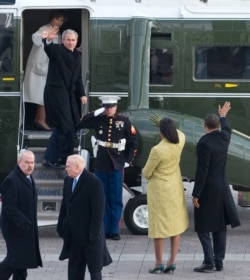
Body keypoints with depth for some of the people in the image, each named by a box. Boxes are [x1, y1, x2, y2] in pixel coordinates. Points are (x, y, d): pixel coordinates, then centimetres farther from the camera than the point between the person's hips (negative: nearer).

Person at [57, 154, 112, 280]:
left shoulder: (93, 182, -17)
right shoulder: (68, 180, 7)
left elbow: (98, 209, -18)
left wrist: (94, 233, -20)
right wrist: (61, 225, 10)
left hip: (89, 232, -7)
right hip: (73, 233, 7)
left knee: (94, 265, 4)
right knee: (74, 265, 11)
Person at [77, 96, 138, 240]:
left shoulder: (124, 121, 0)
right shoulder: (98, 120, 3)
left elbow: (133, 141, 6)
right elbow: (80, 124, -3)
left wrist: (128, 160, 3)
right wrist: (95, 113, -12)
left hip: (117, 166, -1)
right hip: (101, 166, 1)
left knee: (116, 200, 2)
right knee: (102, 200, 6)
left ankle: (115, 231, 7)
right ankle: (104, 230, 12)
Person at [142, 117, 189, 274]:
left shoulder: (157, 150, -24)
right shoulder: (179, 144, -7)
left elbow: (146, 173, -13)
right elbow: (181, 134, 20)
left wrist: (147, 173, 9)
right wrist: (168, 125, 25)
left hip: (159, 189, -6)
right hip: (175, 189, 6)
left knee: (159, 225, 3)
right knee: (176, 224, 13)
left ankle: (159, 263, 9)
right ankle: (172, 262, 11)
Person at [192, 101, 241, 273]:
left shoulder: (204, 143, -19)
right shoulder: (224, 137, 1)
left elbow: (202, 171, -21)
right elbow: (226, 127, 28)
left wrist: (196, 194, -16)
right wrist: (223, 116, 48)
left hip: (208, 190, -7)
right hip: (222, 189, 7)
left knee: (203, 228, -1)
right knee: (220, 227, 12)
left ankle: (209, 262, -6)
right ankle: (219, 261, 14)